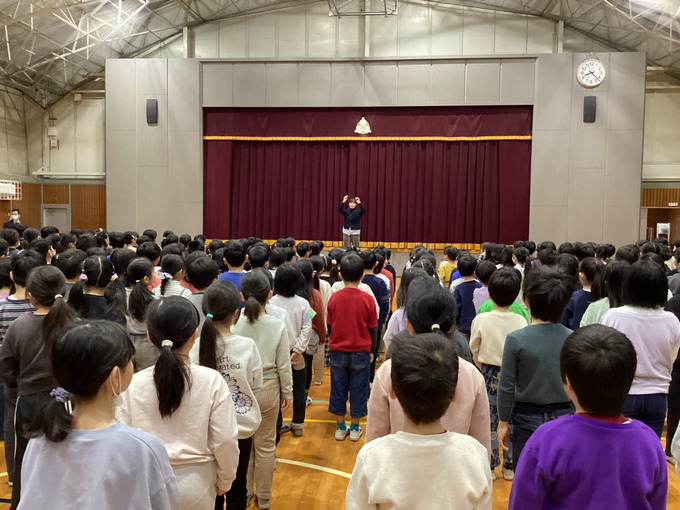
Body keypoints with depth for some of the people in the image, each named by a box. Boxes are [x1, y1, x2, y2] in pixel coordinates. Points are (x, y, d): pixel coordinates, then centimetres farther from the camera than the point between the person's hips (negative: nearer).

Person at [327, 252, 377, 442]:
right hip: (360, 353, -1)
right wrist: (371, 350, 12)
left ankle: (340, 428, 23)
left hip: (337, 352, 1)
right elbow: (373, 329, -3)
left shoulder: (334, 298, -8)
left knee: (338, 390, 13)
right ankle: (355, 429, 22)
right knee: (358, 391, 11)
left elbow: (329, 326, 2)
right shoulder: (367, 299, -11)